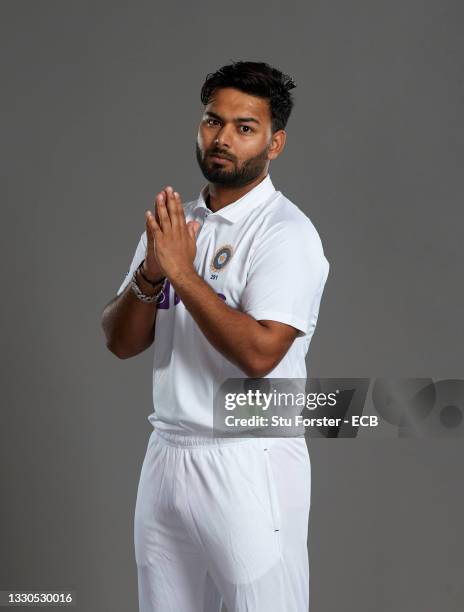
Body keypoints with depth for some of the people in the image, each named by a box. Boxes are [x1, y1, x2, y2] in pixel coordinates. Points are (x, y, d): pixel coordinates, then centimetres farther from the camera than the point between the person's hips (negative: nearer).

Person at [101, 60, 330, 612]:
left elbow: (259, 354, -24)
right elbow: (121, 342, 5)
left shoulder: (286, 233, -11)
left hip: (250, 462, -6)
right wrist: (150, 274, -13)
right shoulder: (172, 223, 9)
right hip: (166, 456, 7)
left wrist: (183, 272, -21)